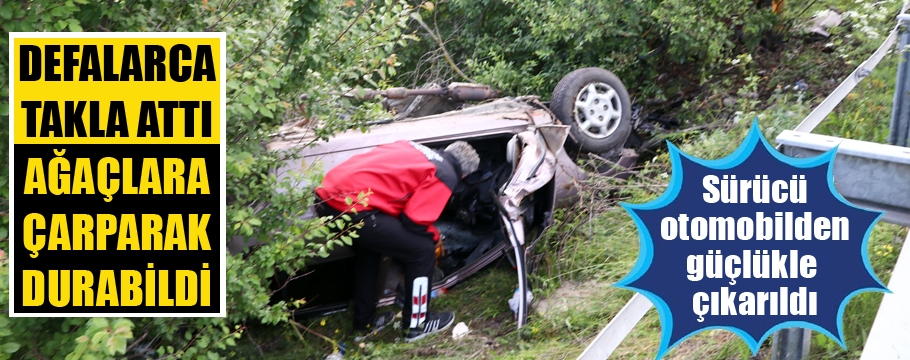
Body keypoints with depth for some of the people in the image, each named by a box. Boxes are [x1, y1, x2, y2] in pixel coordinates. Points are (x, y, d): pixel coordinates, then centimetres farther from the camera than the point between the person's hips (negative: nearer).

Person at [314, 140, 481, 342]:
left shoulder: (415, 151, 25)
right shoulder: (447, 176, 3)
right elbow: (414, 222, -4)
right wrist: (434, 236, 18)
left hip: (327, 196, 9)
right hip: (351, 206, -9)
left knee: (369, 248, 32)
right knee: (422, 250, 7)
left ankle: (364, 323, 40)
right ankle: (416, 324, 21)